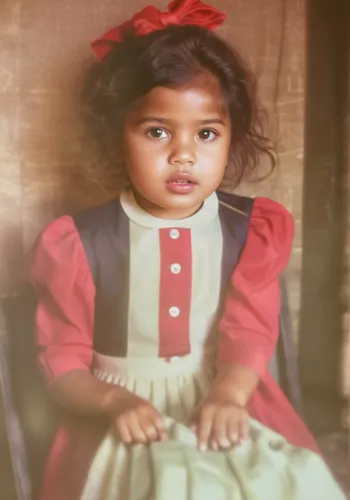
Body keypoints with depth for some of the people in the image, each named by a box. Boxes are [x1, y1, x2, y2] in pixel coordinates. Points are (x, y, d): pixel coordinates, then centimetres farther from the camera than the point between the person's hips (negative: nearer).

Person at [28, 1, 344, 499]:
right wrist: (114, 401, -22)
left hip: (224, 402, 2)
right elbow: (62, 362, -4)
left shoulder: (255, 228, -3)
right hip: (125, 419, -1)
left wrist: (226, 396, -30)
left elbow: (250, 331, -11)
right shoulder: (77, 243, -8)